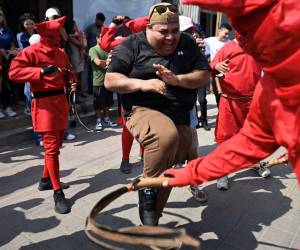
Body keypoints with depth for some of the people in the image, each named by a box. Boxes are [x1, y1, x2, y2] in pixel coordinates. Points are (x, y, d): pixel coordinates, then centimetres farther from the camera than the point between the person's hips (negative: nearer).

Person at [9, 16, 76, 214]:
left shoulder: (61, 53, 13)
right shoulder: (31, 52, -9)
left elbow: (68, 73, 22)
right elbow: (13, 72, -18)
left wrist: (72, 80, -1)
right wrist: (41, 71, -26)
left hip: (61, 100, 8)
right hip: (44, 103, -8)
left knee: (56, 145, 16)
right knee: (51, 147, -8)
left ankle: (46, 180, 34)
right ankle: (58, 193, -1)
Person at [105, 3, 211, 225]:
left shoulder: (187, 44, 7)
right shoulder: (131, 45, -3)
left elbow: (204, 76, 2)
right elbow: (110, 81, -7)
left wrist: (176, 79, -17)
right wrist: (142, 84, -23)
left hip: (181, 118, 5)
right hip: (145, 111, -5)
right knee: (167, 136, -38)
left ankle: (152, 218, 30)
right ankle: (147, 191, -13)